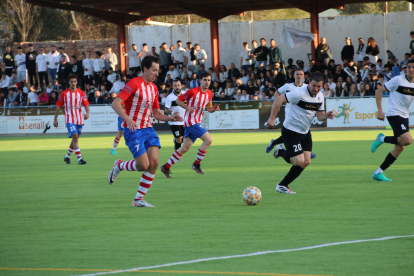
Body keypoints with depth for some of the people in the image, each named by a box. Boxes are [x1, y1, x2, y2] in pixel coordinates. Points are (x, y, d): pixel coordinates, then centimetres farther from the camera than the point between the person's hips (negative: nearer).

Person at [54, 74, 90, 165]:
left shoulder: (81, 93, 4)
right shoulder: (64, 93, 0)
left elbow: (86, 104, -2)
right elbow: (58, 106, 4)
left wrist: (88, 113, -23)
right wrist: (55, 119, 3)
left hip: (79, 119, 3)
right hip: (69, 119, -3)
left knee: (75, 139, 12)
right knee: (75, 137, -18)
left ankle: (67, 156, 31)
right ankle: (79, 158, -22)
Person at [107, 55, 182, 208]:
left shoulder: (153, 88, 13)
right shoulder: (134, 84, -12)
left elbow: (156, 113, 20)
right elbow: (115, 104, -19)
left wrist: (170, 118, 1)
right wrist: (127, 119, -32)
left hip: (148, 129, 7)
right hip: (133, 130, -7)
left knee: (154, 162, -8)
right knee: (143, 165, -13)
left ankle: (139, 199, 2)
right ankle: (119, 166, 19)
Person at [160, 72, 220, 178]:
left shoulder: (209, 94, 8)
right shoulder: (193, 91, -12)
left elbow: (209, 108, 18)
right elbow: (178, 100, -5)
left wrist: (214, 109, -5)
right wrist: (187, 107, -20)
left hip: (196, 122, 8)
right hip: (191, 121, -8)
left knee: (185, 148, 8)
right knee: (208, 139, -17)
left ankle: (166, 167, 15)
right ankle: (196, 164, -5)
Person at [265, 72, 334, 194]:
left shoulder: (320, 96, 2)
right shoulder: (299, 93, -22)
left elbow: (319, 115, 10)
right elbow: (279, 100, -22)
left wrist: (327, 115, -14)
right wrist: (272, 118, -25)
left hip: (305, 132, 8)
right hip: (291, 131, -8)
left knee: (306, 162, 0)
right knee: (299, 162, -12)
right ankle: (282, 152, 19)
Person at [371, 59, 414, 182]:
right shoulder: (398, 80, -10)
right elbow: (379, 91, -6)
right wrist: (380, 110, -12)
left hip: (404, 117, 7)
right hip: (394, 115, -7)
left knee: (399, 148, 4)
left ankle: (378, 173, 11)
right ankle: (382, 139, -1)